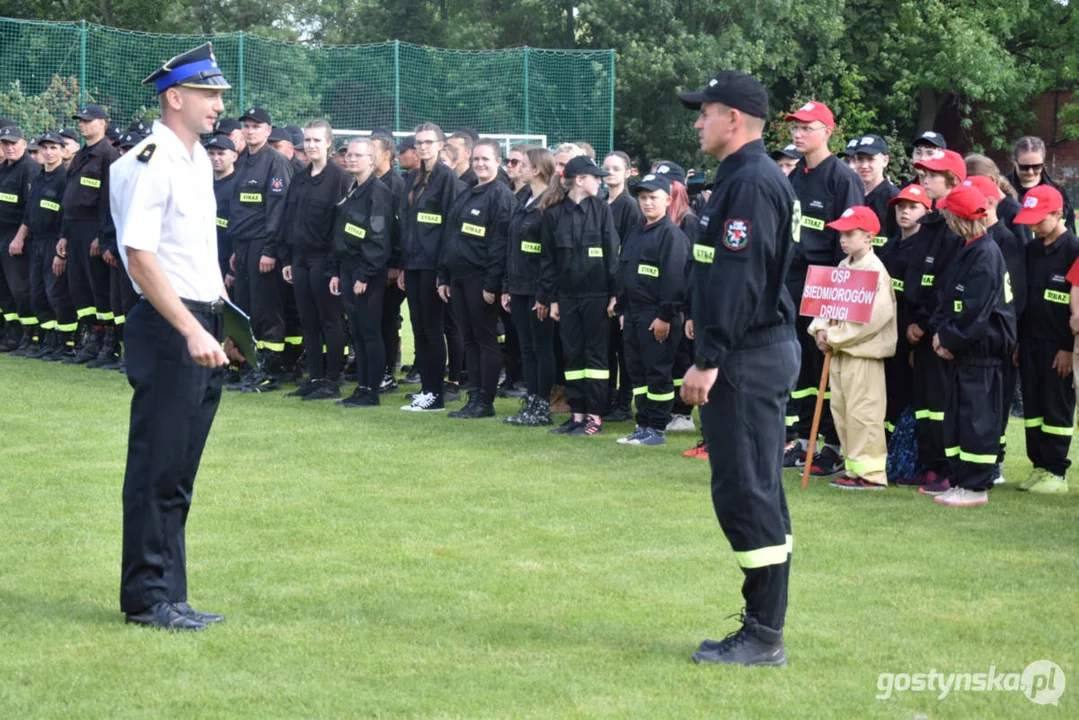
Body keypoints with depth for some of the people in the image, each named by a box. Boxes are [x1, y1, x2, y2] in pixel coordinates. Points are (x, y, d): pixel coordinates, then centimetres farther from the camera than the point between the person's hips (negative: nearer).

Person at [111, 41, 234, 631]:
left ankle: (167, 597, 19)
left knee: (179, 473, 12)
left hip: (202, 328, 9)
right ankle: (146, 597, 4)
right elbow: (139, 256, -20)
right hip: (167, 329, -9)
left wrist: (218, 325, 18)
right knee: (156, 468, -3)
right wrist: (192, 332, -24)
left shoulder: (199, 160, 15)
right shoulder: (149, 164, -13)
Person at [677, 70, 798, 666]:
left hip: (749, 359, -11)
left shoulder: (751, 182, -16)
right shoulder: (741, 177, 17)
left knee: (746, 491, -7)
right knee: (756, 490, 13)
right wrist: (711, 353, 19)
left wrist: (709, 361, -22)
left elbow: (738, 281, -23)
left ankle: (763, 638, -3)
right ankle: (762, 631, 19)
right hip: (755, 354, 11)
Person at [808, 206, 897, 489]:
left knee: (862, 413, -8)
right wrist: (821, 329, -4)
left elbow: (873, 317, -22)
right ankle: (855, 467, 21)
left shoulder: (875, 271, -14)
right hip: (839, 351, 9)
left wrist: (835, 337, -19)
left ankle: (871, 473, -3)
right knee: (841, 411, 13)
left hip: (864, 353, -9)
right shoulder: (843, 267, 14)